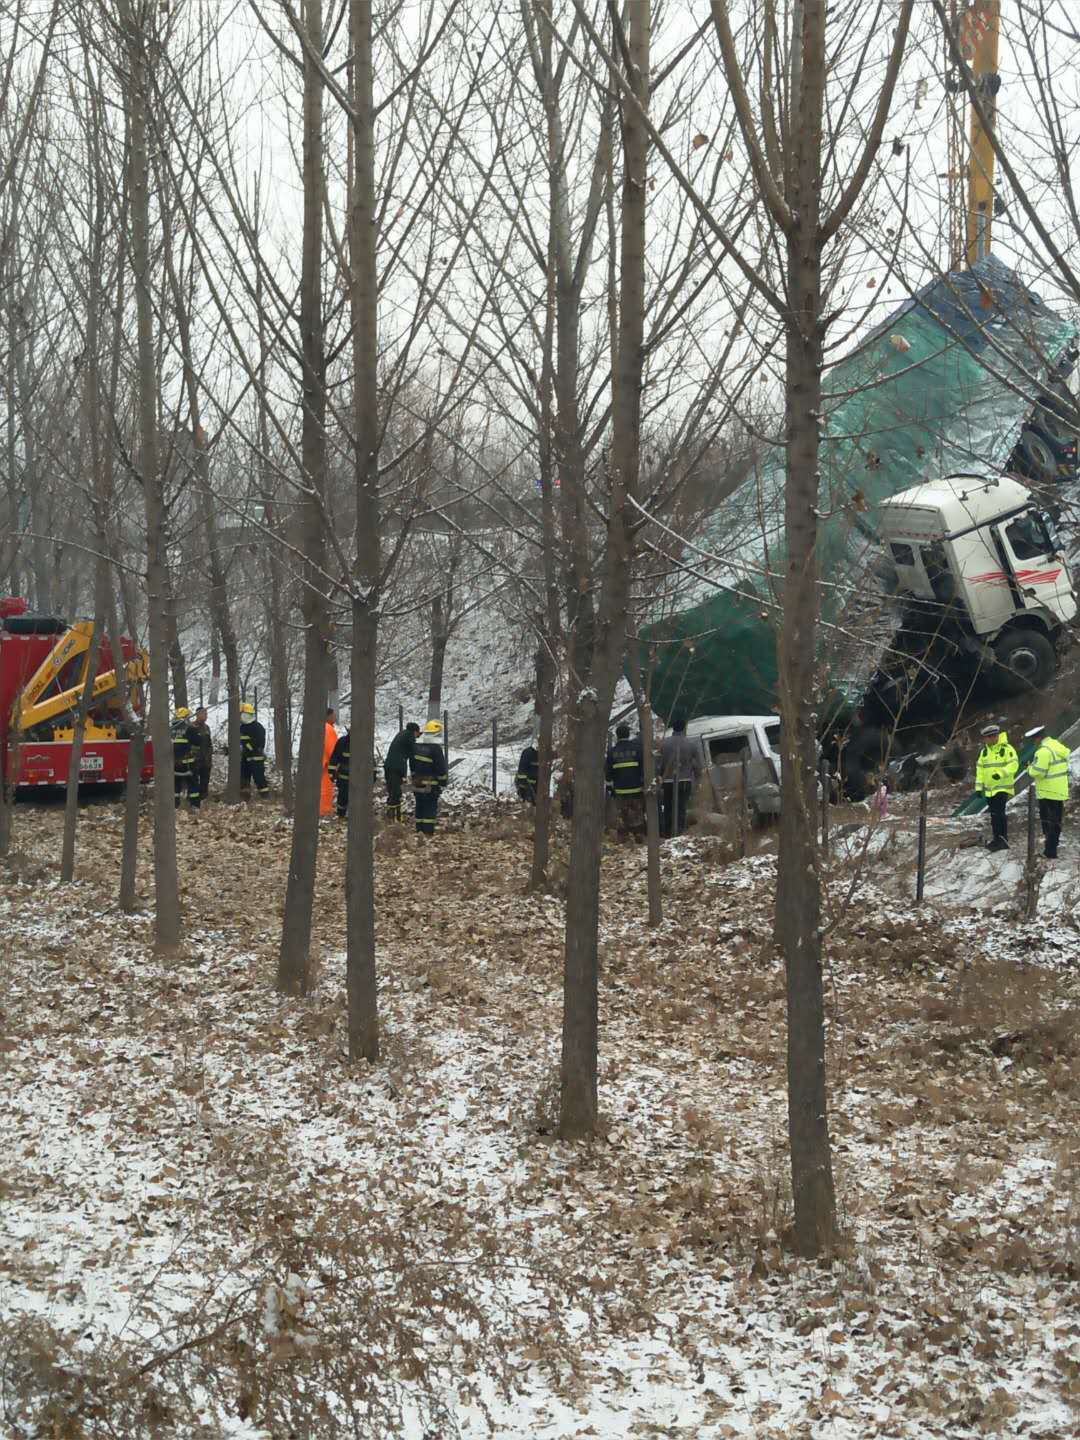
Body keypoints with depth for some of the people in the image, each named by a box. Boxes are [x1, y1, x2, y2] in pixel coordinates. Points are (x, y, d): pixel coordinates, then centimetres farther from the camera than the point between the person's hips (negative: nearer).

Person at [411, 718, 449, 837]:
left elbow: (413, 764, 17)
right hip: (431, 785, -7)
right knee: (430, 808, -3)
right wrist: (443, 783, -6)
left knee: (420, 807, 13)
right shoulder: (436, 748, -16)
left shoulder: (416, 746, 7)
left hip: (417, 783, 7)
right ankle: (428, 831, -6)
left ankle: (419, 830, 16)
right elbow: (441, 768, -14)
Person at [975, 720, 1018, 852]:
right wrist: (979, 786, 12)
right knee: (994, 814, 12)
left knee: (998, 813, -16)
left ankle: (1002, 840, -14)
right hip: (989, 789, 8)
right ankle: (997, 839, 19)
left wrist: (1001, 773, -29)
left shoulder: (1006, 749, -10)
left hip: (1002, 787, -8)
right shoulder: (984, 751, 13)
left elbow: (1013, 765, -16)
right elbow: (980, 770, 15)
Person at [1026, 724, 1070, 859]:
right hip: (1061, 792, 8)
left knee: (1047, 822, -1)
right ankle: (1052, 848, 22)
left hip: (1047, 793, -8)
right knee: (1056, 821, 14)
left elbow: (1036, 771, -24)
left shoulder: (1043, 751, -20)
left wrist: (1030, 767, -2)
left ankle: (1050, 851, -1)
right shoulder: (1059, 746, 9)